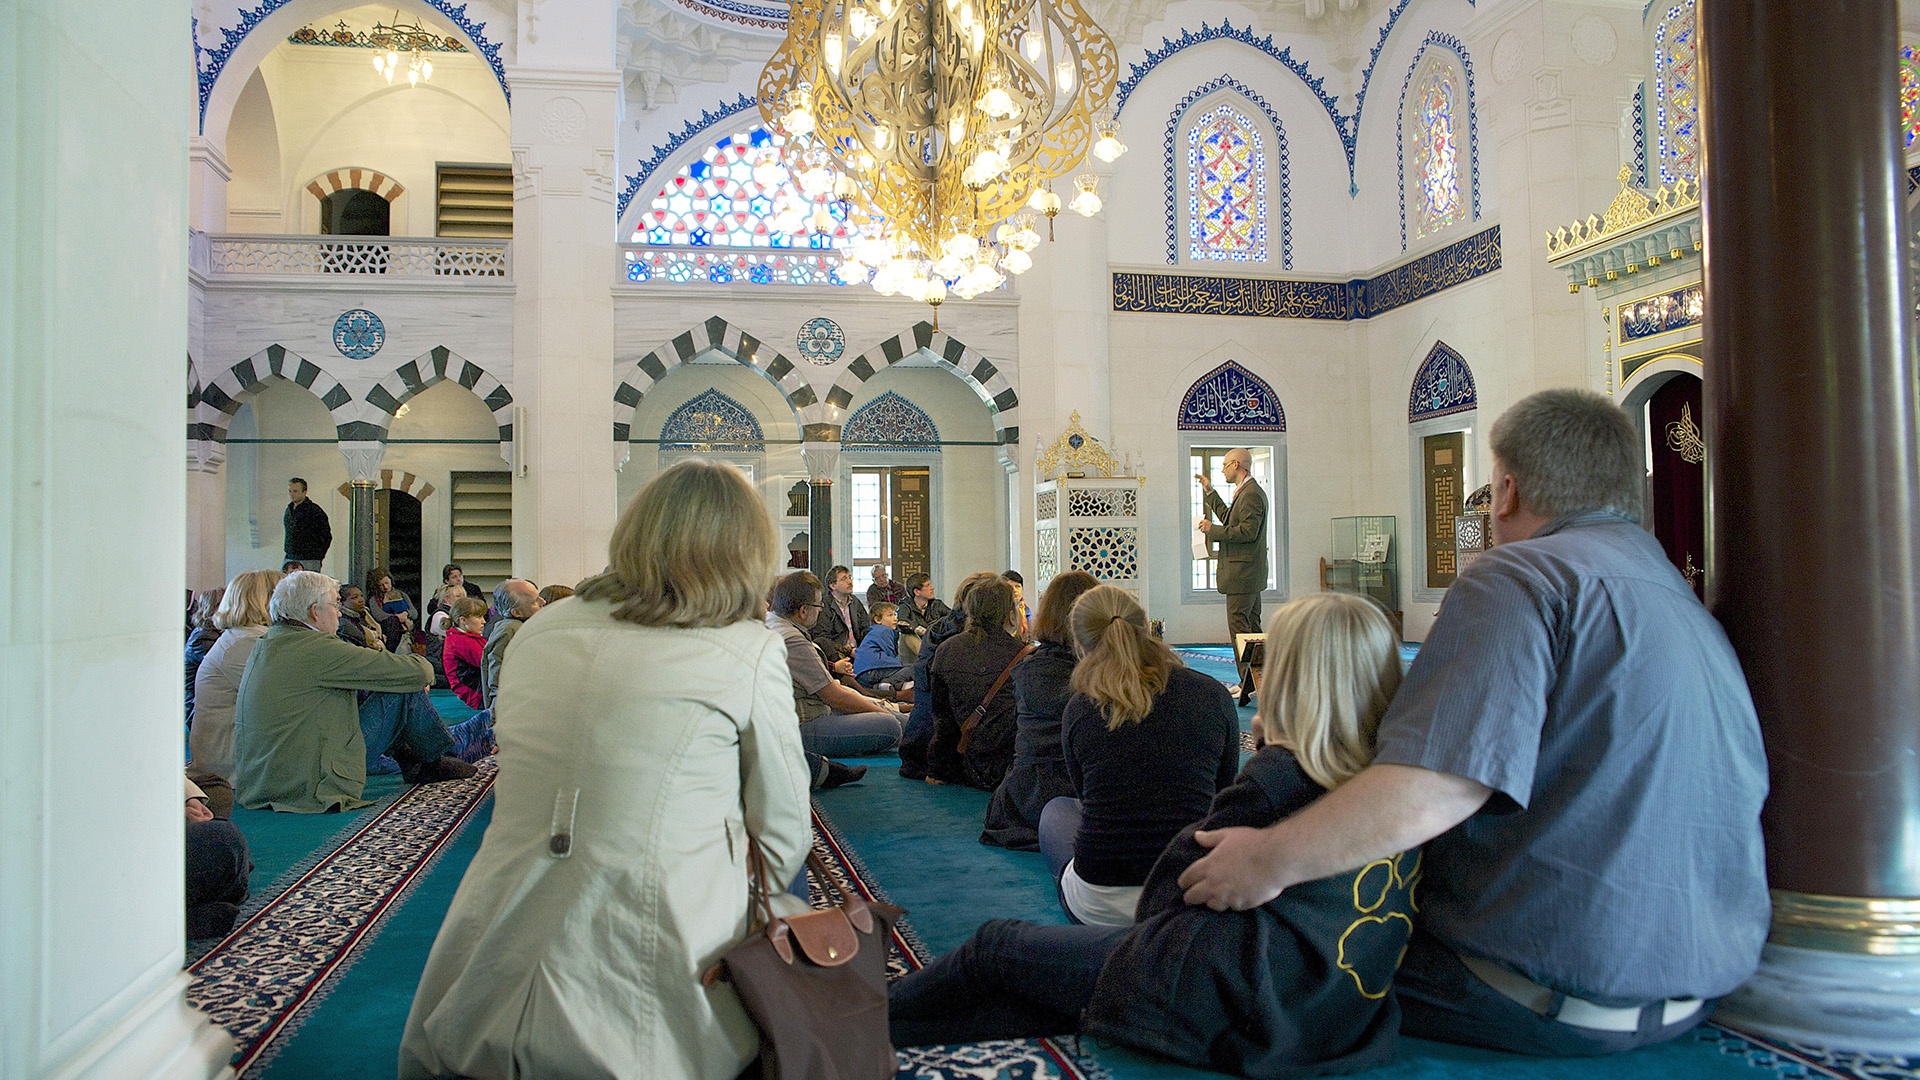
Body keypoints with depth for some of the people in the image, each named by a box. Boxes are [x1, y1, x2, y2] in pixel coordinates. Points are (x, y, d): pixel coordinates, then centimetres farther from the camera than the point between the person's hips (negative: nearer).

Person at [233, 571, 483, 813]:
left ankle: (412, 762, 27)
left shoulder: (264, 645, 11)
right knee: (406, 691, -4)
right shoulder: (317, 649, -19)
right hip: (310, 785, -10)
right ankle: (434, 761, 18)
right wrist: (424, 669, 7)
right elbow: (413, 673, -17)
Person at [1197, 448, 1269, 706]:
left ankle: (1249, 683, -9)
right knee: (1252, 626, 14)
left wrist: (1212, 529, -15)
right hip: (1248, 573, 11)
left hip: (1243, 573, -11)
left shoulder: (1251, 494, -16)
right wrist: (1209, 491, 26)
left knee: (1239, 626, -10)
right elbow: (1229, 519, 27)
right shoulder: (1246, 492, 17)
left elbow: (1248, 531, -24)